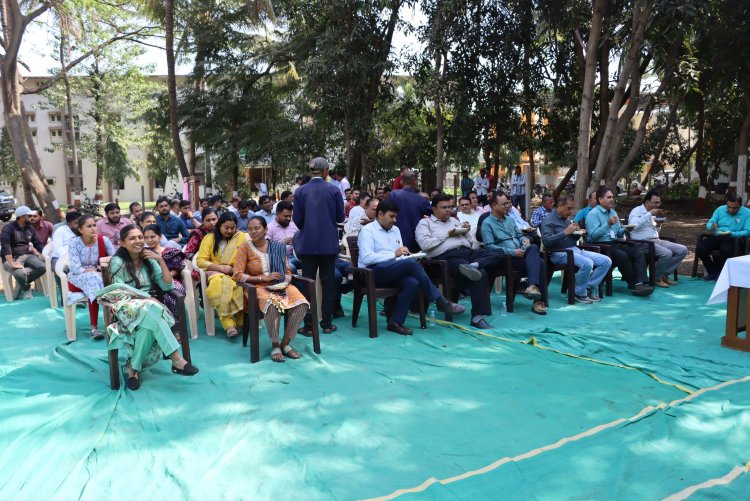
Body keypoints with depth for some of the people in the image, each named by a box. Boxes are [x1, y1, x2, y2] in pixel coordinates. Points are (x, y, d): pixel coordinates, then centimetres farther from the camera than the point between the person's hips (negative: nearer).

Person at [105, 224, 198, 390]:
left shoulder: (148, 260, 11)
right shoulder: (118, 262, -2)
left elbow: (167, 286, 4)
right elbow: (120, 292, -8)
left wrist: (160, 260, -4)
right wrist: (147, 298, -17)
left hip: (148, 306, 4)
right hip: (127, 307, -4)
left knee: (148, 326, -35)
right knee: (151, 310, -37)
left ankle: (133, 368, -21)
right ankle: (176, 360, -40)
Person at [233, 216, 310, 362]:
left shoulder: (278, 247, 8)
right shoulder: (245, 247, -1)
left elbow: (288, 271, 14)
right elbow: (237, 275, -6)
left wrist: (286, 282, -10)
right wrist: (264, 278, -14)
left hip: (281, 286, 4)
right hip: (258, 288, -3)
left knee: (302, 304, -26)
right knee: (273, 305, -38)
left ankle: (285, 343, -10)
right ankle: (275, 345, -16)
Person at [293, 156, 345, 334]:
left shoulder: (301, 191, -4)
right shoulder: (333, 190, -6)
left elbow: (297, 219, -1)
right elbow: (340, 217, 0)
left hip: (308, 242, 0)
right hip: (328, 242, 0)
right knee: (328, 282, 9)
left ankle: (308, 325, 8)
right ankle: (327, 323, 13)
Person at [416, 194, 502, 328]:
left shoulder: (454, 220, 31)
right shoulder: (425, 223, 13)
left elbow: (471, 241, 29)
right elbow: (424, 244, -7)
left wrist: (466, 230, 7)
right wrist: (448, 235, -2)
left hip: (468, 251, 7)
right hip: (447, 256, -7)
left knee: (498, 255, -14)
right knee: (480, 274, -32)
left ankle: (473, 265, -35)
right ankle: (478, 316, -31)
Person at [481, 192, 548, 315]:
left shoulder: (509, 219, 22)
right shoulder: (487, 223, -2)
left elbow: (519, 235, 27)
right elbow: (489, 247, -14)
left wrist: (525, 239, 0)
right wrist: (512, 252, -20)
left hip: (522, 254, 6)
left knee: (533, 247, -30)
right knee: (539, 262, -27)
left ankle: (532, 286, -39)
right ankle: (540, 299, -26)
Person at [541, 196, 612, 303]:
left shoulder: (567, 218, 20)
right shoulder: (549, 220, -5)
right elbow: (546, 241, -20)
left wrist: (577, 232, 3)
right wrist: (565, 232, -21)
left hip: (575, 250, 9)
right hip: (560, 253, -9)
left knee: (606, 261, -4)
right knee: (587, 263, -34)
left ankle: (589, 288, -2)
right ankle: (580, 294, -12)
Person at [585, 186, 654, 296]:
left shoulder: (613, 212, 22)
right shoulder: (593, 214, -5)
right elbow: (593, 236, -17)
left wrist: (625, 229, 2)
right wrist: (608, 224, -24)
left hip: (615, 243, 8)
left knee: (638, 252, -19)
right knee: (622, 256, -32)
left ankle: (640, 283, -31)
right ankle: (633, 285, -16)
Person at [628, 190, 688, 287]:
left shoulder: (652, 214, 20)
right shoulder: (637, 211, -5)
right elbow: (634, 225, -28)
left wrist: (658, 224, 5)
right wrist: (650, 214, -22)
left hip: (657, 241, 9)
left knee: (683, 250, -2)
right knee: (667, 253, -31)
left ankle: (664, 275, 3)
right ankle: (656, 278, -7)